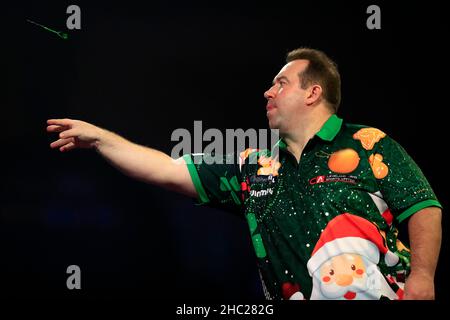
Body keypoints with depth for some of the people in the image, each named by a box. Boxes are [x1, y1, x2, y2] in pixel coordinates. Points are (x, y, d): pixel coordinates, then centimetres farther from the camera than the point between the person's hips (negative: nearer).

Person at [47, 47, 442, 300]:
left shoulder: (369, 146, 5)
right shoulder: (255, 168, 19)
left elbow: (425, 209, -1)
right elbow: (168, 170, 20)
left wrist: (422, 276, -17)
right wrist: (99, 137, 18)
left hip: (376, 292, -4)